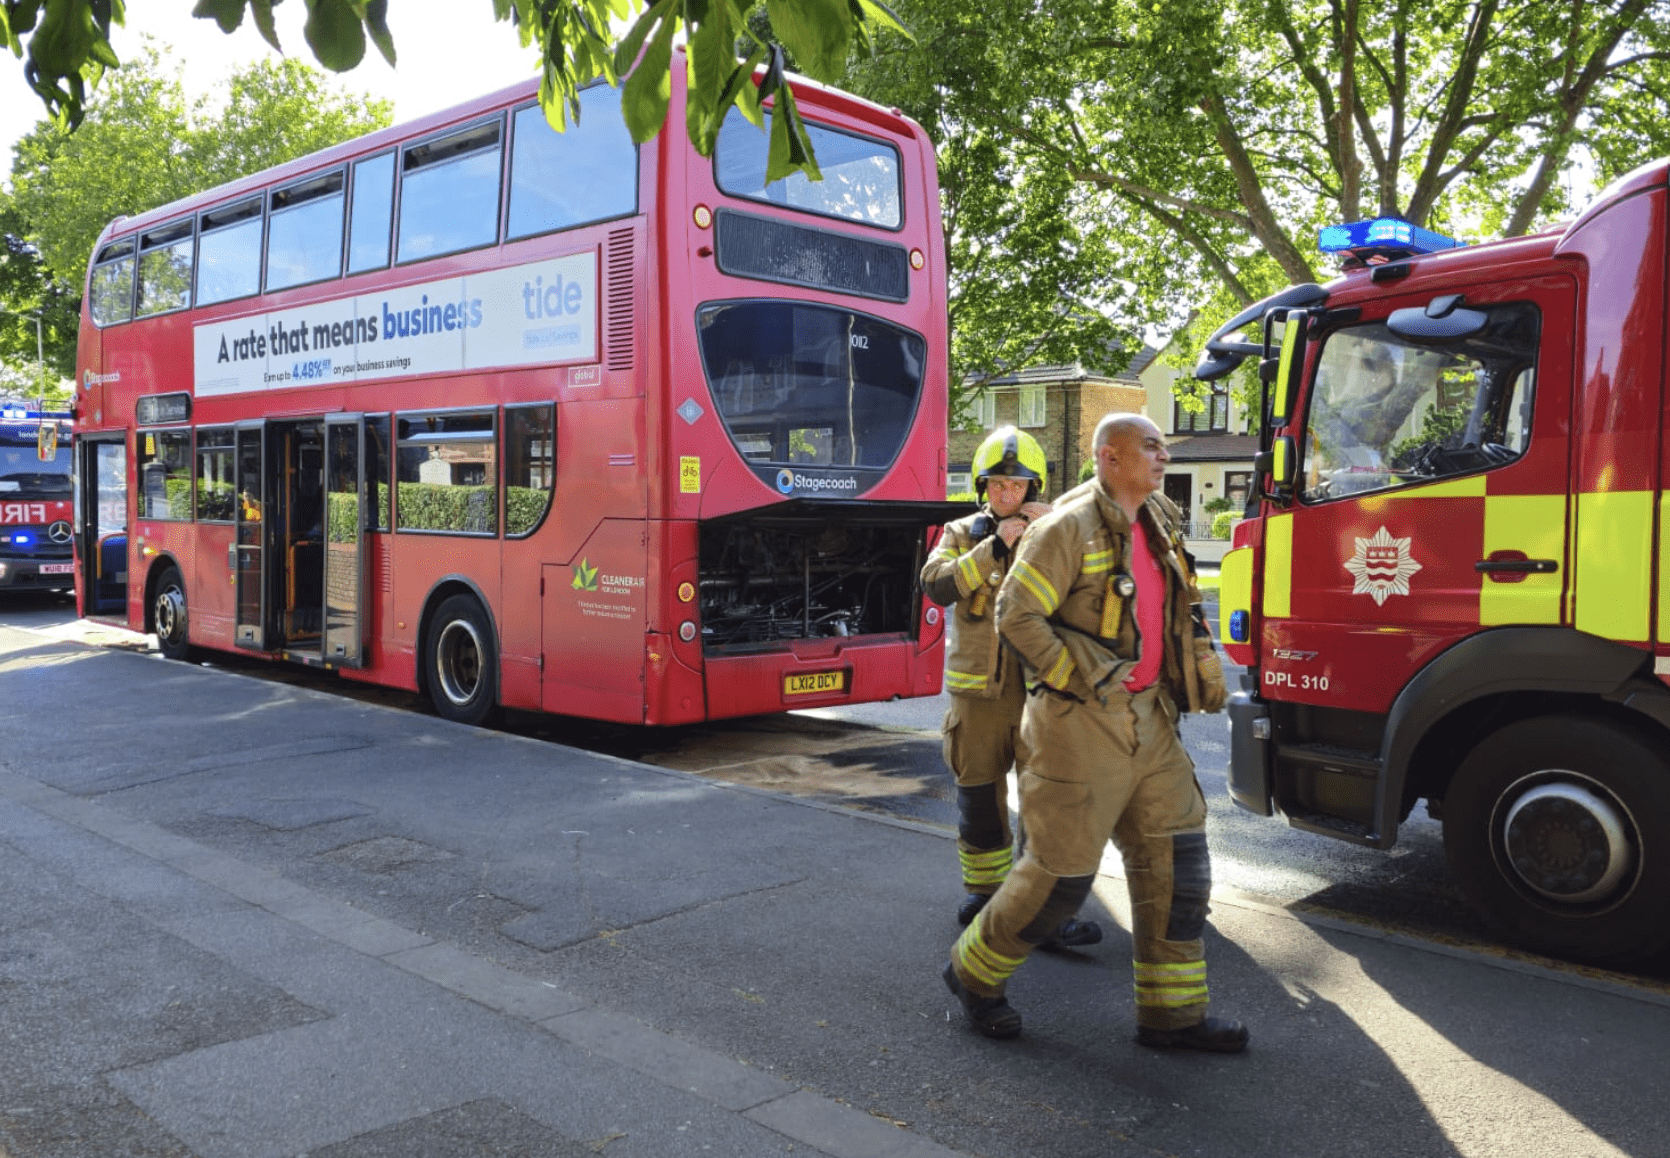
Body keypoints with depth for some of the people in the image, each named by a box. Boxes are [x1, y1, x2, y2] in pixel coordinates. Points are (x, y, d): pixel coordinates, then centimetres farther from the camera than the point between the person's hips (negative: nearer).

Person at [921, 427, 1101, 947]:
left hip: (1040, 690, 0)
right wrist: (996, 544, -18)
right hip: (979, 691, 0)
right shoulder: (962, 534, 5)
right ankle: (983, 891, 29)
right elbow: (938, 586, -13)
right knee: (979, 801, 12)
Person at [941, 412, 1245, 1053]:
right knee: (1061, 871, 0)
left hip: (1148, 723, 8)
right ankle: (974, 972, 21)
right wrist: (1080, 680, -17)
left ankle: (1172, 1012, 18)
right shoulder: (1069, 527, -13)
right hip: (1081, 728, -8)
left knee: (1175, 861, 7)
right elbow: (1016, 615, -18)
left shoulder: (1156, 526, 13)